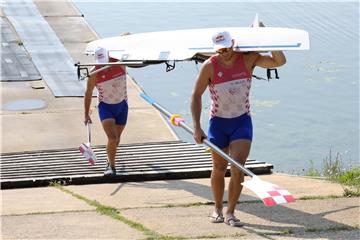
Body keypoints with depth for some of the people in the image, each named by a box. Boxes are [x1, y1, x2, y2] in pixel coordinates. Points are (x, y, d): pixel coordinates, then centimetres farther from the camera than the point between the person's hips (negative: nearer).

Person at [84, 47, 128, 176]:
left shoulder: (120, 64, -13)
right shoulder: (95, 74, -16)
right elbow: (88, 94, -5)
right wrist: (86, 114, -3)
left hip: (122, 105, 3)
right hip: (105, 107, -3)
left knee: (117, 137, 14)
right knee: (112, 138, -18)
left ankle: (110, 161, 37)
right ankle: (111, 166, -5)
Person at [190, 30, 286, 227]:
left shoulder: (248, 59, -8)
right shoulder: (209, 66, -12)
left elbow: (279, 62, -9)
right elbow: (196, 95, -8)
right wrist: (197, 127, -15)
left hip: (242, 122, 0)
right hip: (218, 122, 0)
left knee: (238, 168, -13)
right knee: (219, 168, 11)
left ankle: (230, 213, -4)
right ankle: (217, 209, 31)